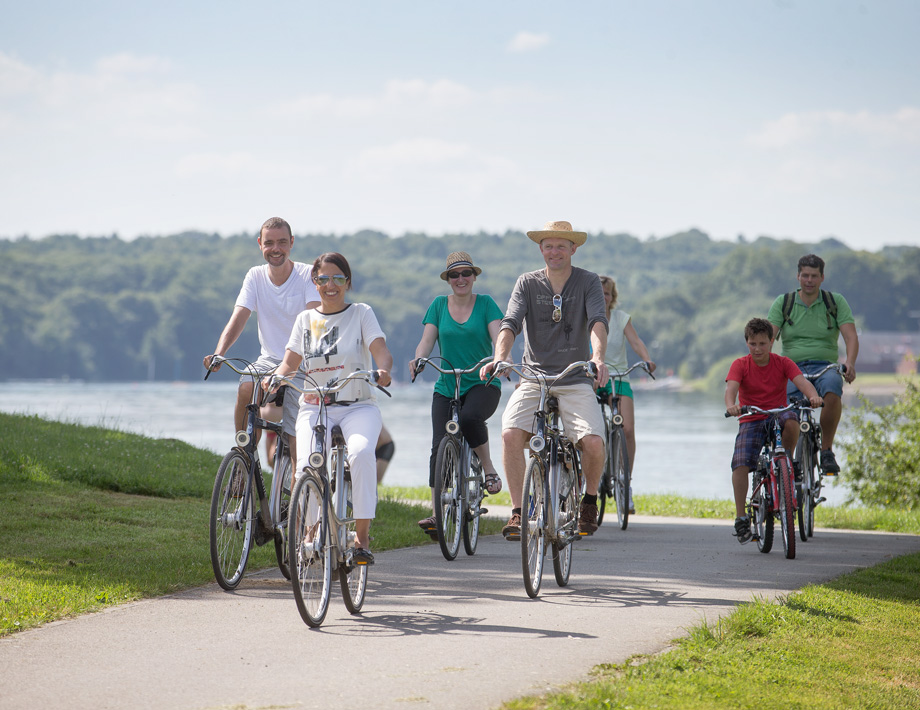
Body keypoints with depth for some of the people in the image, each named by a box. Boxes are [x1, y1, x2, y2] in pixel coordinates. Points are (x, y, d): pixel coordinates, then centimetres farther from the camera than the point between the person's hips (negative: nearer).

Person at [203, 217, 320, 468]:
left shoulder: (309, 275, -9)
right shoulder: (255, 276, 2)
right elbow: (238, 318, -9)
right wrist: (219, 353, -27)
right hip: (270, 359, 3)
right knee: (246, 389, -29)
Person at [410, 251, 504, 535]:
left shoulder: (486, 304, 3)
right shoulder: (439, 305, 9)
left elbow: (498, 335, -10)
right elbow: (427, 340, 0)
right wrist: (418, 359, -22)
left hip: (483, 384, -3)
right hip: (446, 386, 3)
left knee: (470, 418, -34)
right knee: (440, 447, -7)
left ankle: (489, 469, -12)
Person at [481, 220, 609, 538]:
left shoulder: (588, 282, 1)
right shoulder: (527, 283, 4)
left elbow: (598, 321, -16)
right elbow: (510, 323, -10)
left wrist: (598, 358, -36)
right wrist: (500, 357, -30)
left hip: (576, 381, -1)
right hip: (534, 378, 1)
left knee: (594, 442, -22)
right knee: (511, 434, -25)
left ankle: (590, 499, 9)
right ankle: (517, 512, -14)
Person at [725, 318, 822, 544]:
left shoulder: (783, 363, 0)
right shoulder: (740, 365, -2)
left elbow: (802, 381, -16)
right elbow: (731, 387, -20)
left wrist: (813, 396, -39)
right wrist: (731, 405, -43)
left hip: (777, 416, 0)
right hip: (751, 421, 0)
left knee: (791, 421, -36)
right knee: (740, 463, -23)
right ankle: (741, 517, -13)